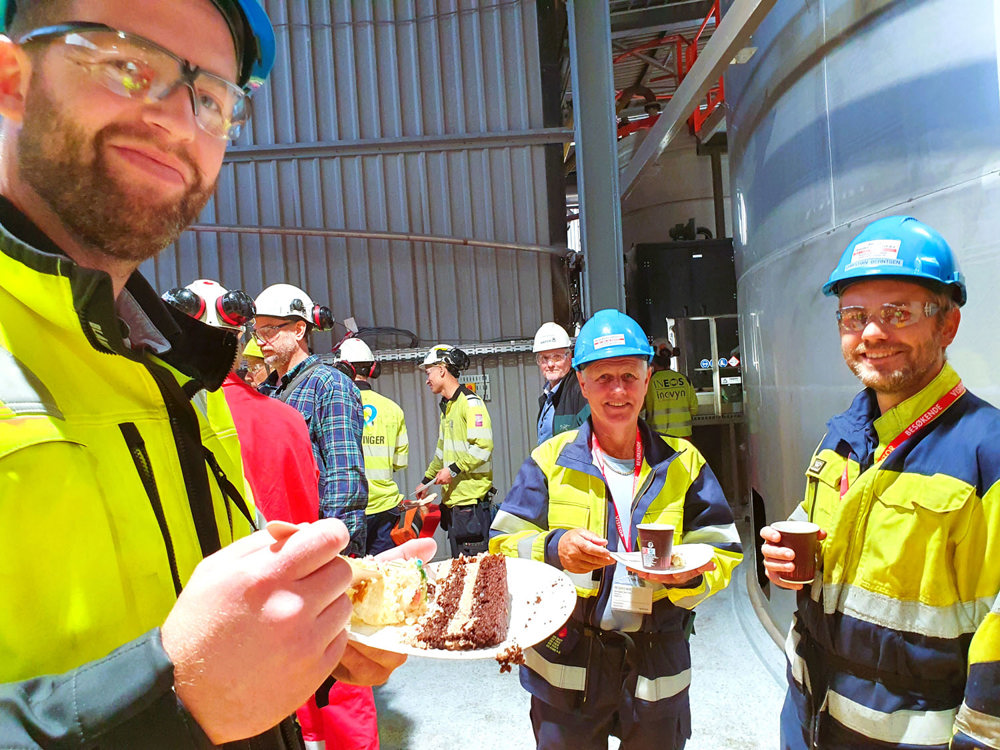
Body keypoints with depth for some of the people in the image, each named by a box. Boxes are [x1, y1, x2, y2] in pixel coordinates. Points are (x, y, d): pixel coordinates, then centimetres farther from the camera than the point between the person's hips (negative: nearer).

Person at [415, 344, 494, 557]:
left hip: (471, 499, -9)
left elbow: (483, 447, -21)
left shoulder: (470, 403, -12)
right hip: (452, 498, 9)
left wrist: (453, 469, -18)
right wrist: (426, 480, 30)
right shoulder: (446, 406, 18)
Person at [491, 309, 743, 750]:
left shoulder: (684, 463, -2)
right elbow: (503, 545, -6)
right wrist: (553, 549, -25)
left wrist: (690, 573, -22)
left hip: (657, 670, 2)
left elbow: (722, 551, -1)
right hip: (566, 670, -1)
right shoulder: (551, 461, -6)